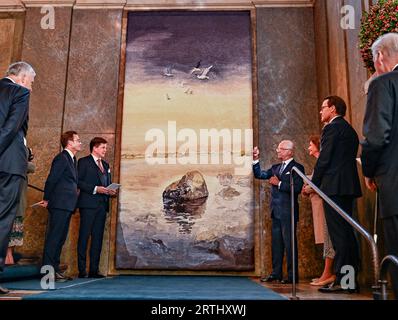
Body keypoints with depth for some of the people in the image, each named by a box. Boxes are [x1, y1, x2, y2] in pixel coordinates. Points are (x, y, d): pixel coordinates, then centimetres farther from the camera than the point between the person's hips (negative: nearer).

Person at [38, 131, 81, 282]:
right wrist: (46, 199, -6)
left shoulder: (72, 159, 19)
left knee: (60, 238, 11)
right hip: (60, 204, -9)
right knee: (54, 237, -7)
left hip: (67, 205, 9)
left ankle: (55, 269, 18)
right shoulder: (62, 158, -9)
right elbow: (51, 179, -12)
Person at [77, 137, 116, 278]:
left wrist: (110, 191, 4)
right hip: (88, 204, -6)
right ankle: (82, 270, 1)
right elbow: (78, 182, -8)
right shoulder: (84, 162, 1)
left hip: (102, 204, 7)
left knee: (98, 237, 6)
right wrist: (95, 189, -16)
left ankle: (94, 270, 10)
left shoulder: (105, 164, 21)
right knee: (84, 236, -3)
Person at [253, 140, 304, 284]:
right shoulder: (275, 168, 17)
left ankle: (292, 275, 6)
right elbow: (259, 174, 14)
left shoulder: (297, 167, -5)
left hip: (288, 212, -7)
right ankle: (276, 273, 19)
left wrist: (279, 183, -14)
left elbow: (297, 188, -17)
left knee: (289, 243, -2)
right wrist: (256, 160, 3)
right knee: (276, 243, 11)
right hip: (276, 211, 7)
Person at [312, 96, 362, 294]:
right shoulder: (349, 129, 22)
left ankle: (341, 281, -6)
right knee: (347, 232, 11)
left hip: (334, 187, -9)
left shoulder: (332, 128, -7)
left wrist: (313, 184, -3)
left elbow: (324, 159, -12)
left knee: (339, 234, -8)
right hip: (348, 186, 10)